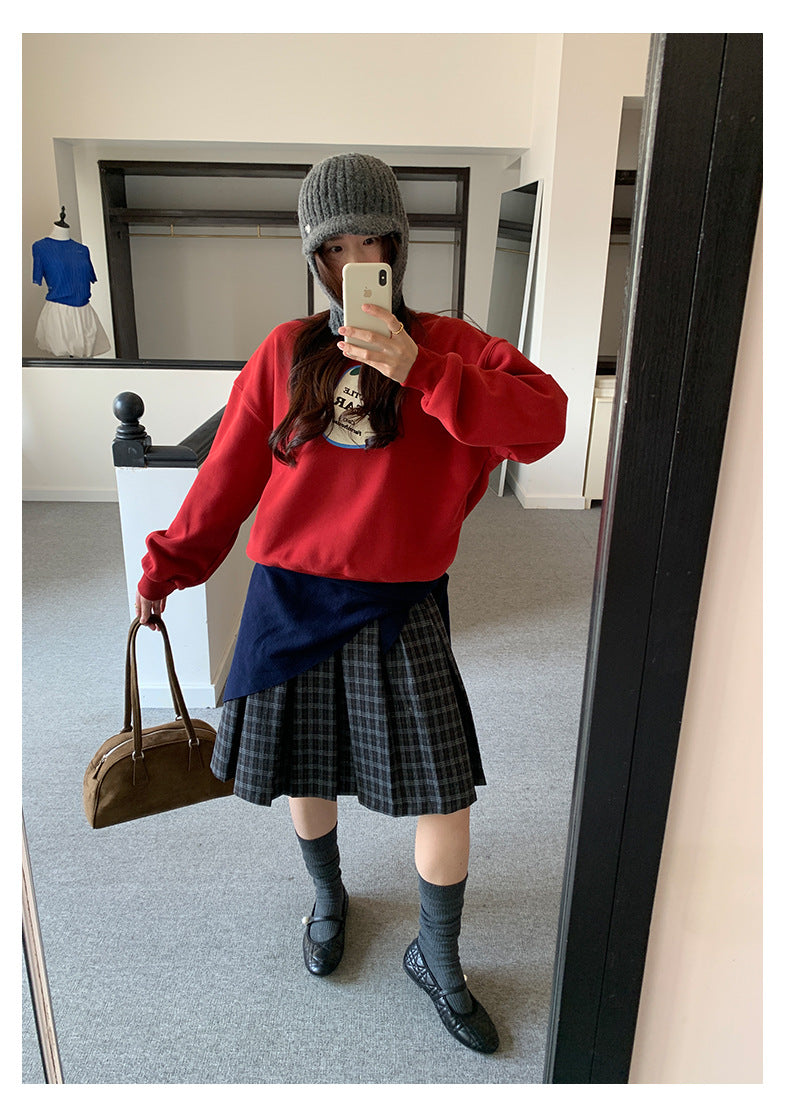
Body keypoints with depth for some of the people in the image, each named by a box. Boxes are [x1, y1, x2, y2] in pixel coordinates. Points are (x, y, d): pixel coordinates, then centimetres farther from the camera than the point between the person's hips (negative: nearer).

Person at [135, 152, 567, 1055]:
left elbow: (543, 420, -18)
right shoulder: (284, 354, 4)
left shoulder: (446, 345, -1)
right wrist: (168, 568, 9)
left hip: (399, 607, -1)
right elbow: (229, 473, 7)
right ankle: (329, 899, 47)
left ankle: (437, 962, 30)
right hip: (292, 598, 2)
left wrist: (418, 370, -27)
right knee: (304, 774, 15)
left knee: (443, 794, 2)